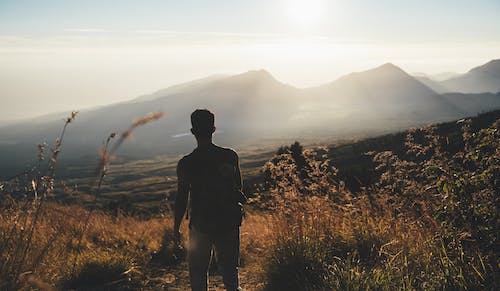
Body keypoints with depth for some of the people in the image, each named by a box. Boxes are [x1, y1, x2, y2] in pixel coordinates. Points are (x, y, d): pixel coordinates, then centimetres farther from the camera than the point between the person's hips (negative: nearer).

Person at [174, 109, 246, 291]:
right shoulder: (230, 156, -6)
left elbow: (181, 199, -6)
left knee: (198, 270, 14)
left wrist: (176, 227, 6)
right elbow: (239, 189, 4)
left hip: (200, 224, -2)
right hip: (229, 222, 2)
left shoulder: (186, 164, -13)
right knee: (229, 267, 18)